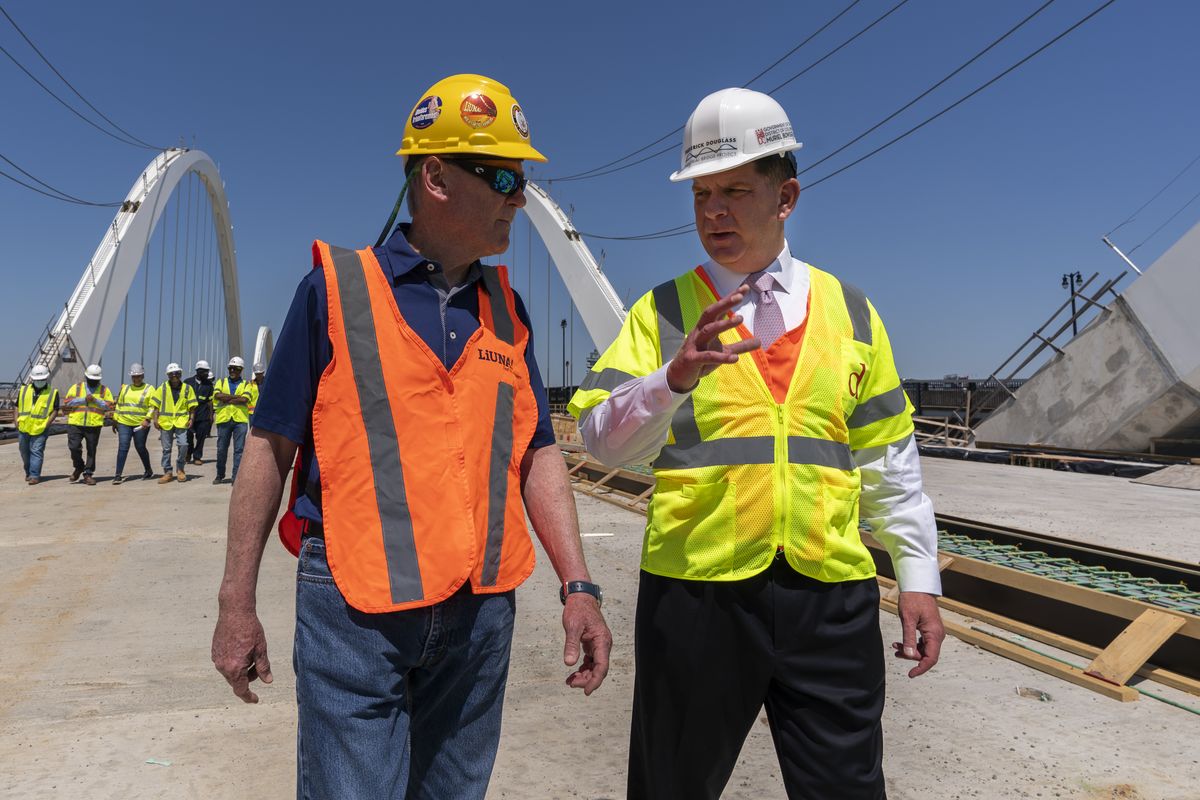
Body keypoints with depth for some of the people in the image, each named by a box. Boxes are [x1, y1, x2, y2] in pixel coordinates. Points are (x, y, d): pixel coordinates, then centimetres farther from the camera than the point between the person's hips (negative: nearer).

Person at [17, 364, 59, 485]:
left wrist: (47, 423, -11)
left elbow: (55, 410, -2)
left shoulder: (53, 393, -1)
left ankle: (35, 475, -5)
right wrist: (16, 420, 2)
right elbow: (17, 406, 13)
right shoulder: (24, 390, 8)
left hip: (40, 429, -4)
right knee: (25, 452, 15)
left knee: (36, 451, -7)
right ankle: (28, 472, 32)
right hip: (23, 427, 4)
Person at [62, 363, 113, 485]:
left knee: (91, 450, 3)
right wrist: (84, 399, -13)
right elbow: (68, 402, -2)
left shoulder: (104, 390, 9)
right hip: (76, 424, 0)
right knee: (74, 447, -6)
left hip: (94, 425, 0)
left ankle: (88, 474, 14)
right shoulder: (76, 387, 9)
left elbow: (109, 406, 0)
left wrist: (95, 400, -12)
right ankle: (79, 467, 20)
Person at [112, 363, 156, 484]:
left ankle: (148, 471, 26)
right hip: (124, 423, 3)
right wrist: (115, 420, 15)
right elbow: (118, 405, 17)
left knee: (140, 447, 6)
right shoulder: (125, 388, 13)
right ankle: (118, 475, -6)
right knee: (123, 448, -6)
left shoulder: (149, 389, 2)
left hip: (141, 424, -3)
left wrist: (147, 419, -17)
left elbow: (153, 406, -4)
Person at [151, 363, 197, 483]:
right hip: (165, 422, 1)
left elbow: (192, 406, 8)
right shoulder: (162, 388, 6)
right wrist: (155, 419, -3)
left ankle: (180, 469, 7)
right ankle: (167, 472, 16)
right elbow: (156, 405, 7)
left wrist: (191, 419, -3)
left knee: (183, 445, -13)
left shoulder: (187, 388, 5)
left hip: (181, 422, -1)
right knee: (166, 448, 6)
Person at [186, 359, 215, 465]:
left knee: (201, 437, 0)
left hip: (203, 416, 0)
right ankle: (188, 455, 23)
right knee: (188, 436, 1)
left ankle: (197, 457, 10)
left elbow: (210, 401, 9)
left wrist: (211, 415, 4)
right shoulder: (188, 382, 6)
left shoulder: (208, 384, 8)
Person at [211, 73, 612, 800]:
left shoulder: (506, 309, 8)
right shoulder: (336, 287, -5)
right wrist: (237, 603, -1)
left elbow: (538, 453, 8)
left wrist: (578, 585, 1)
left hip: (481, 610, 5)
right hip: (354, 610, -4)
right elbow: (272, 447, -2)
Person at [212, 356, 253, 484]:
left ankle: (236, 477, -1)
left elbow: (245, 399, -11)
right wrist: (236, 397, -9)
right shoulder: (221, 382, 13)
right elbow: (217, 395, -7)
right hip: (223, 419, 2)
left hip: (240, 420, -2)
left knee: (239, 449, -4)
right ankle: (220, 475, 21)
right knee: (221, 449, 7)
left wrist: (226, 399, -9)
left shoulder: (246, 384, 8)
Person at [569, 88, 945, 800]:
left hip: (832, 596, 2)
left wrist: (920, 577, 9)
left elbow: (888, 461, 12)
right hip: (696, 591, -1)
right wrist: (673, 378, -26)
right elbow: (604, 439, -8)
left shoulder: (849, 312, 10)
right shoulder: (664, 311, 4)